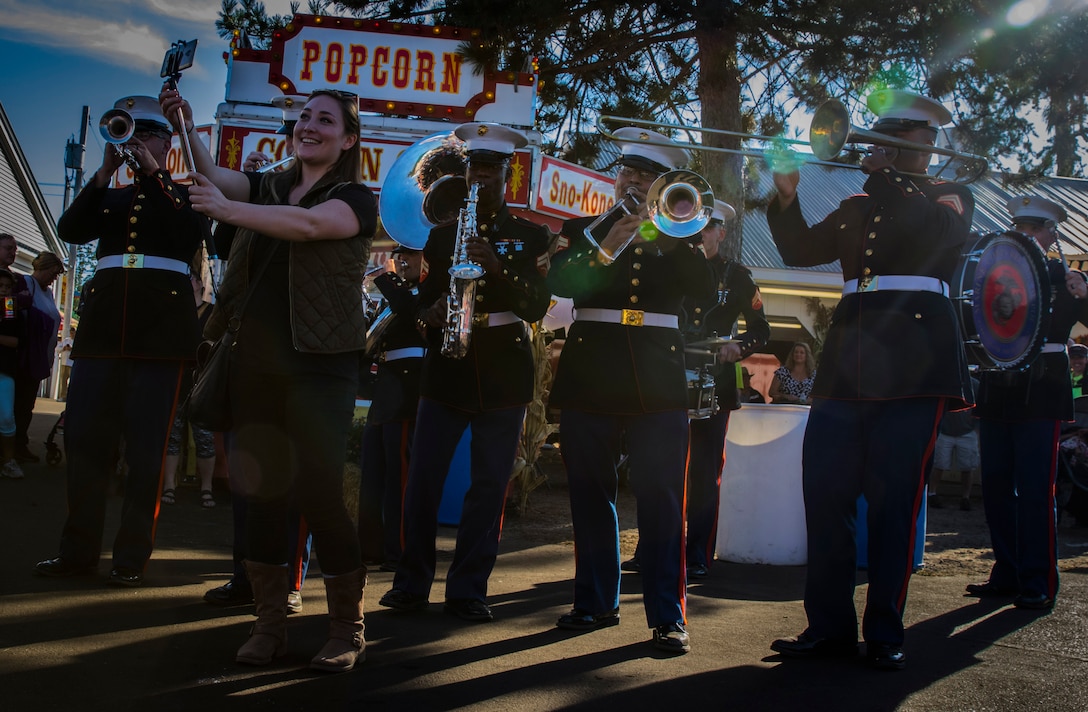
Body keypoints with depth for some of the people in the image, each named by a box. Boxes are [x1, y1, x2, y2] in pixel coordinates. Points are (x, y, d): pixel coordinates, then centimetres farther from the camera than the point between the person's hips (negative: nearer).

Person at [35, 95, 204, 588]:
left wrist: (155, 173, -8)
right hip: (105, 321, 4)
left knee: (146, 444, -5)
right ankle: (79, 549, 10)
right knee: (84, 433, 1)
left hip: (163, 323, -4)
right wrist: (104, 173, -2)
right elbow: (71, 230, 4)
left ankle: (133, 556, 1)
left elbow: (188, 238, -9)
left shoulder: (183, 194, 12)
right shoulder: (109, 197, 22)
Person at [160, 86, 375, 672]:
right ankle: (269, 626, 18)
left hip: (320, 366, -5)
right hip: (256, 362, 6)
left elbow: (305, 224, -20)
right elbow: (212, 175, 2)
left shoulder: (356, 199, -1)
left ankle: (346, 630, 7)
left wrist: (225, 209, -25)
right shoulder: (269, 187, 17)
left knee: (319, 493, -8)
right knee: (259, 493, 6)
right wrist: (185, 128, -14)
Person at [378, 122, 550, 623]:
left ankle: (468, 590, 10)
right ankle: (412, 584, 12)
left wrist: (498, 268, -19)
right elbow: (424, 298, 13)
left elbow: (538, 305, -3)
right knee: (422, 479, -1)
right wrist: (431, 315, -11)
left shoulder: (530, 236, 8)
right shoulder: (442, 234, 15)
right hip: (446, 369, 2)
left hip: (504, 370, -1)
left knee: (489, 484, 0)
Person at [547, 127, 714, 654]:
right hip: (590, 379, 1)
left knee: (662, 501, -5)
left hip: (657, 382, -1)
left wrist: (671, 233, -9)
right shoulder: (583, 229, 14)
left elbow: (705, 290, -2)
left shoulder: (673, 238, 15)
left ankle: (667, 616, 0)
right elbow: (558, 281, -4)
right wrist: (604, 253, -18)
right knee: (591, 496, 7)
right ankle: (595, 602, 20)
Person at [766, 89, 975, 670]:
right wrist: (787, 199, 1)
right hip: (850, 355, 4)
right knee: (824, 488, -3)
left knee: (894, 496, -6)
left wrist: (882, 174, -4)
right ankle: (829, 626, 5)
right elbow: (800, 251, 16)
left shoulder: (951, 196, 14)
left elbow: (941, 230, -8)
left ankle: (885, 633, 3)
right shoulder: (858, 207, 24)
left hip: (913, 356, -4)